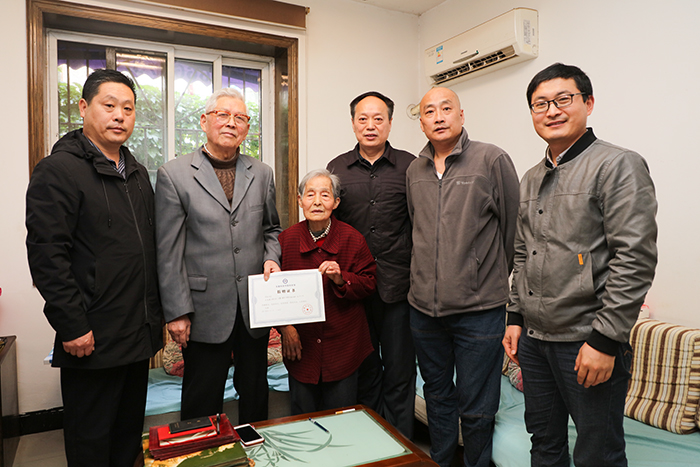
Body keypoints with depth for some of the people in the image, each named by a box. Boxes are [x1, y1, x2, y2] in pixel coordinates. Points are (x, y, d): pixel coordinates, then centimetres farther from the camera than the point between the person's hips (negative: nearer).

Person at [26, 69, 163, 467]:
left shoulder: (138, 173, 13)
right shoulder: (59, 170, -10)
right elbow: (47, 255, -16)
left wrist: (156, 314, 14)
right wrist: (72, 327, -18)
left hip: (140, 334, 7)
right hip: (92, 340, -7)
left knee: (131, 432, 20)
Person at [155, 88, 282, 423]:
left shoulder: (262, 173, 8)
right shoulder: (173, 174, -4)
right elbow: (168, 251, -6)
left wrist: (271, 258, -3)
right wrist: (176, 312, -8)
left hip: (255, 308, 4)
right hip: (205, 312, -3)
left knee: (255, 392, 19)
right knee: (202, 402, 11)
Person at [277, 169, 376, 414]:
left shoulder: (353, 239, -7)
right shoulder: (286, 239, -5)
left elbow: (369, 283, 0)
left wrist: (341, 279, -19)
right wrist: (284, 326, -8)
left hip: (343, 346, 0)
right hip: (300, 347, 1)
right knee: (302, 419, 15)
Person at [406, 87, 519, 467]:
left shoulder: (492, 160, -6)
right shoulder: (414, 171, 9)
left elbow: (513, 228, -1)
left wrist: (493, 279, 6)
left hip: (479, 309, -4)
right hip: (424, 307, 5)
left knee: (476, 407, 8)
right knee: (437, 395, 20)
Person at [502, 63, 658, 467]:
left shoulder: (618, 165, -9)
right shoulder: (531, 180, 13)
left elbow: (635, 259, -16)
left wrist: (605, 339, -18)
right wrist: (516, 317, 13)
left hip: (588, 343, -6)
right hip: (533, 338, 7)